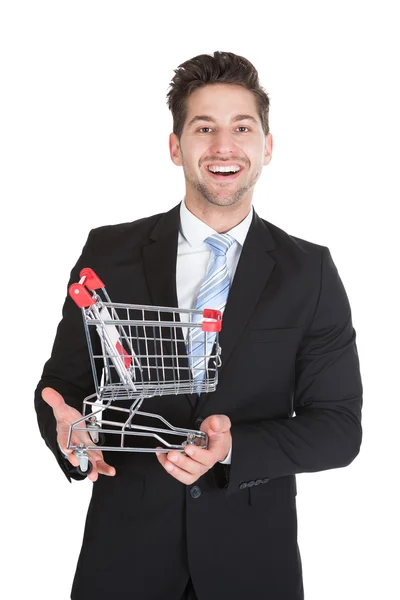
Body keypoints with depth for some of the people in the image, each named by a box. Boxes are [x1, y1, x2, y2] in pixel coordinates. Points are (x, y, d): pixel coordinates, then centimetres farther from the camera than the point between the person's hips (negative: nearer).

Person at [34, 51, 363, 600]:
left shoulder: (309, 272, -3)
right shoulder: (109, 252, -1)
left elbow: (340, 426, -5)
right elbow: (63, 380, 3)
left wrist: (232, 449, -21)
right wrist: (68, 429, -20)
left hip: (251, 554, 0)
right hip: (124, 549, 0)